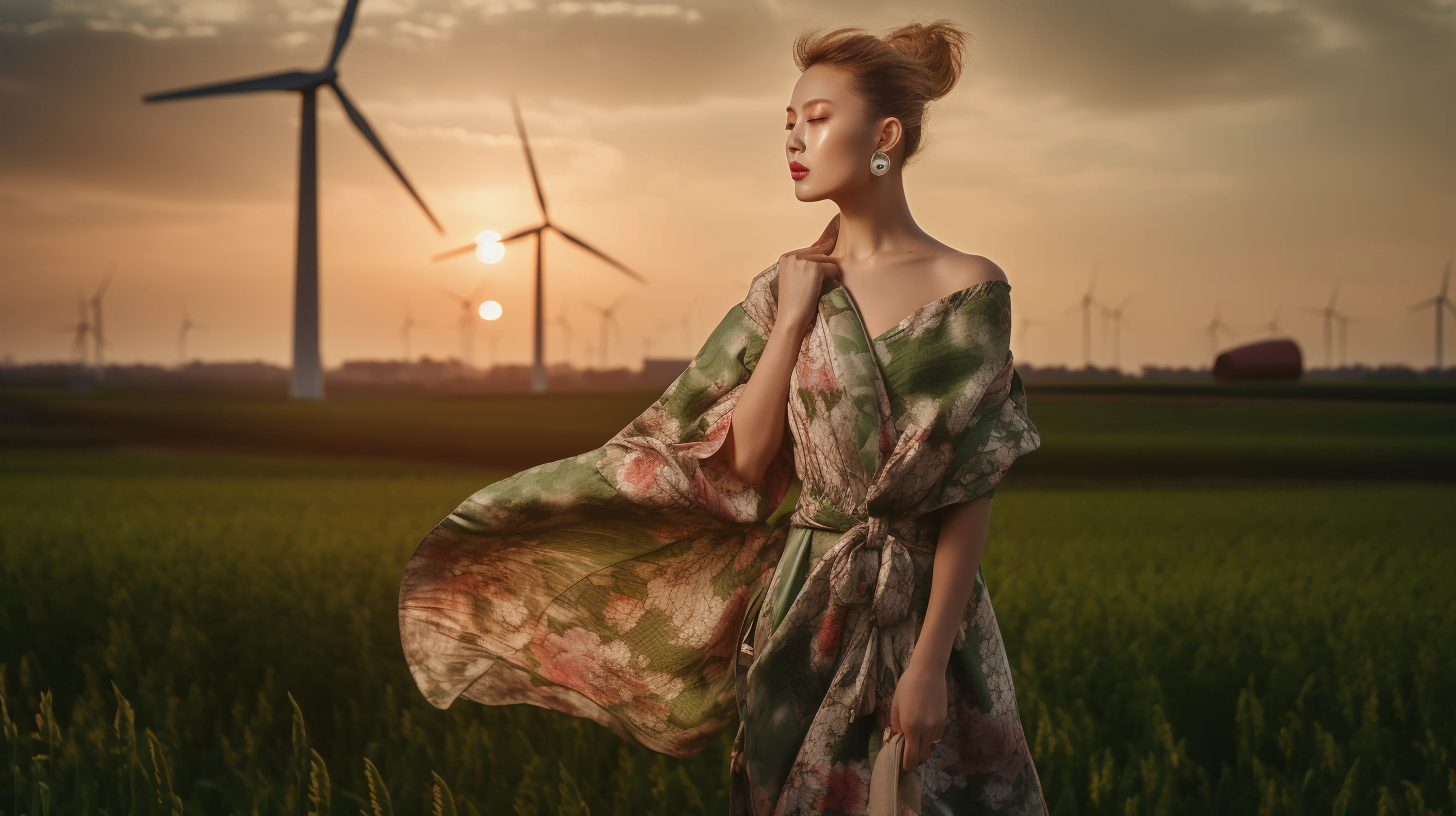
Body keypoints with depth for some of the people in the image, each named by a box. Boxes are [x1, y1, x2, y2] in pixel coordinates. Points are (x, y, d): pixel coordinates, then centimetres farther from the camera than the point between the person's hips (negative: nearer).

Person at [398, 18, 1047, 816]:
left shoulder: (969, 289, -8)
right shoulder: (787, 284, 3)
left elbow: (971, 497, -10)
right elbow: (744, 457, -3)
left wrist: (930, 662, -14)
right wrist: (794, 315, -8)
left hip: (927, 606, -3)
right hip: (806, 605, 3)